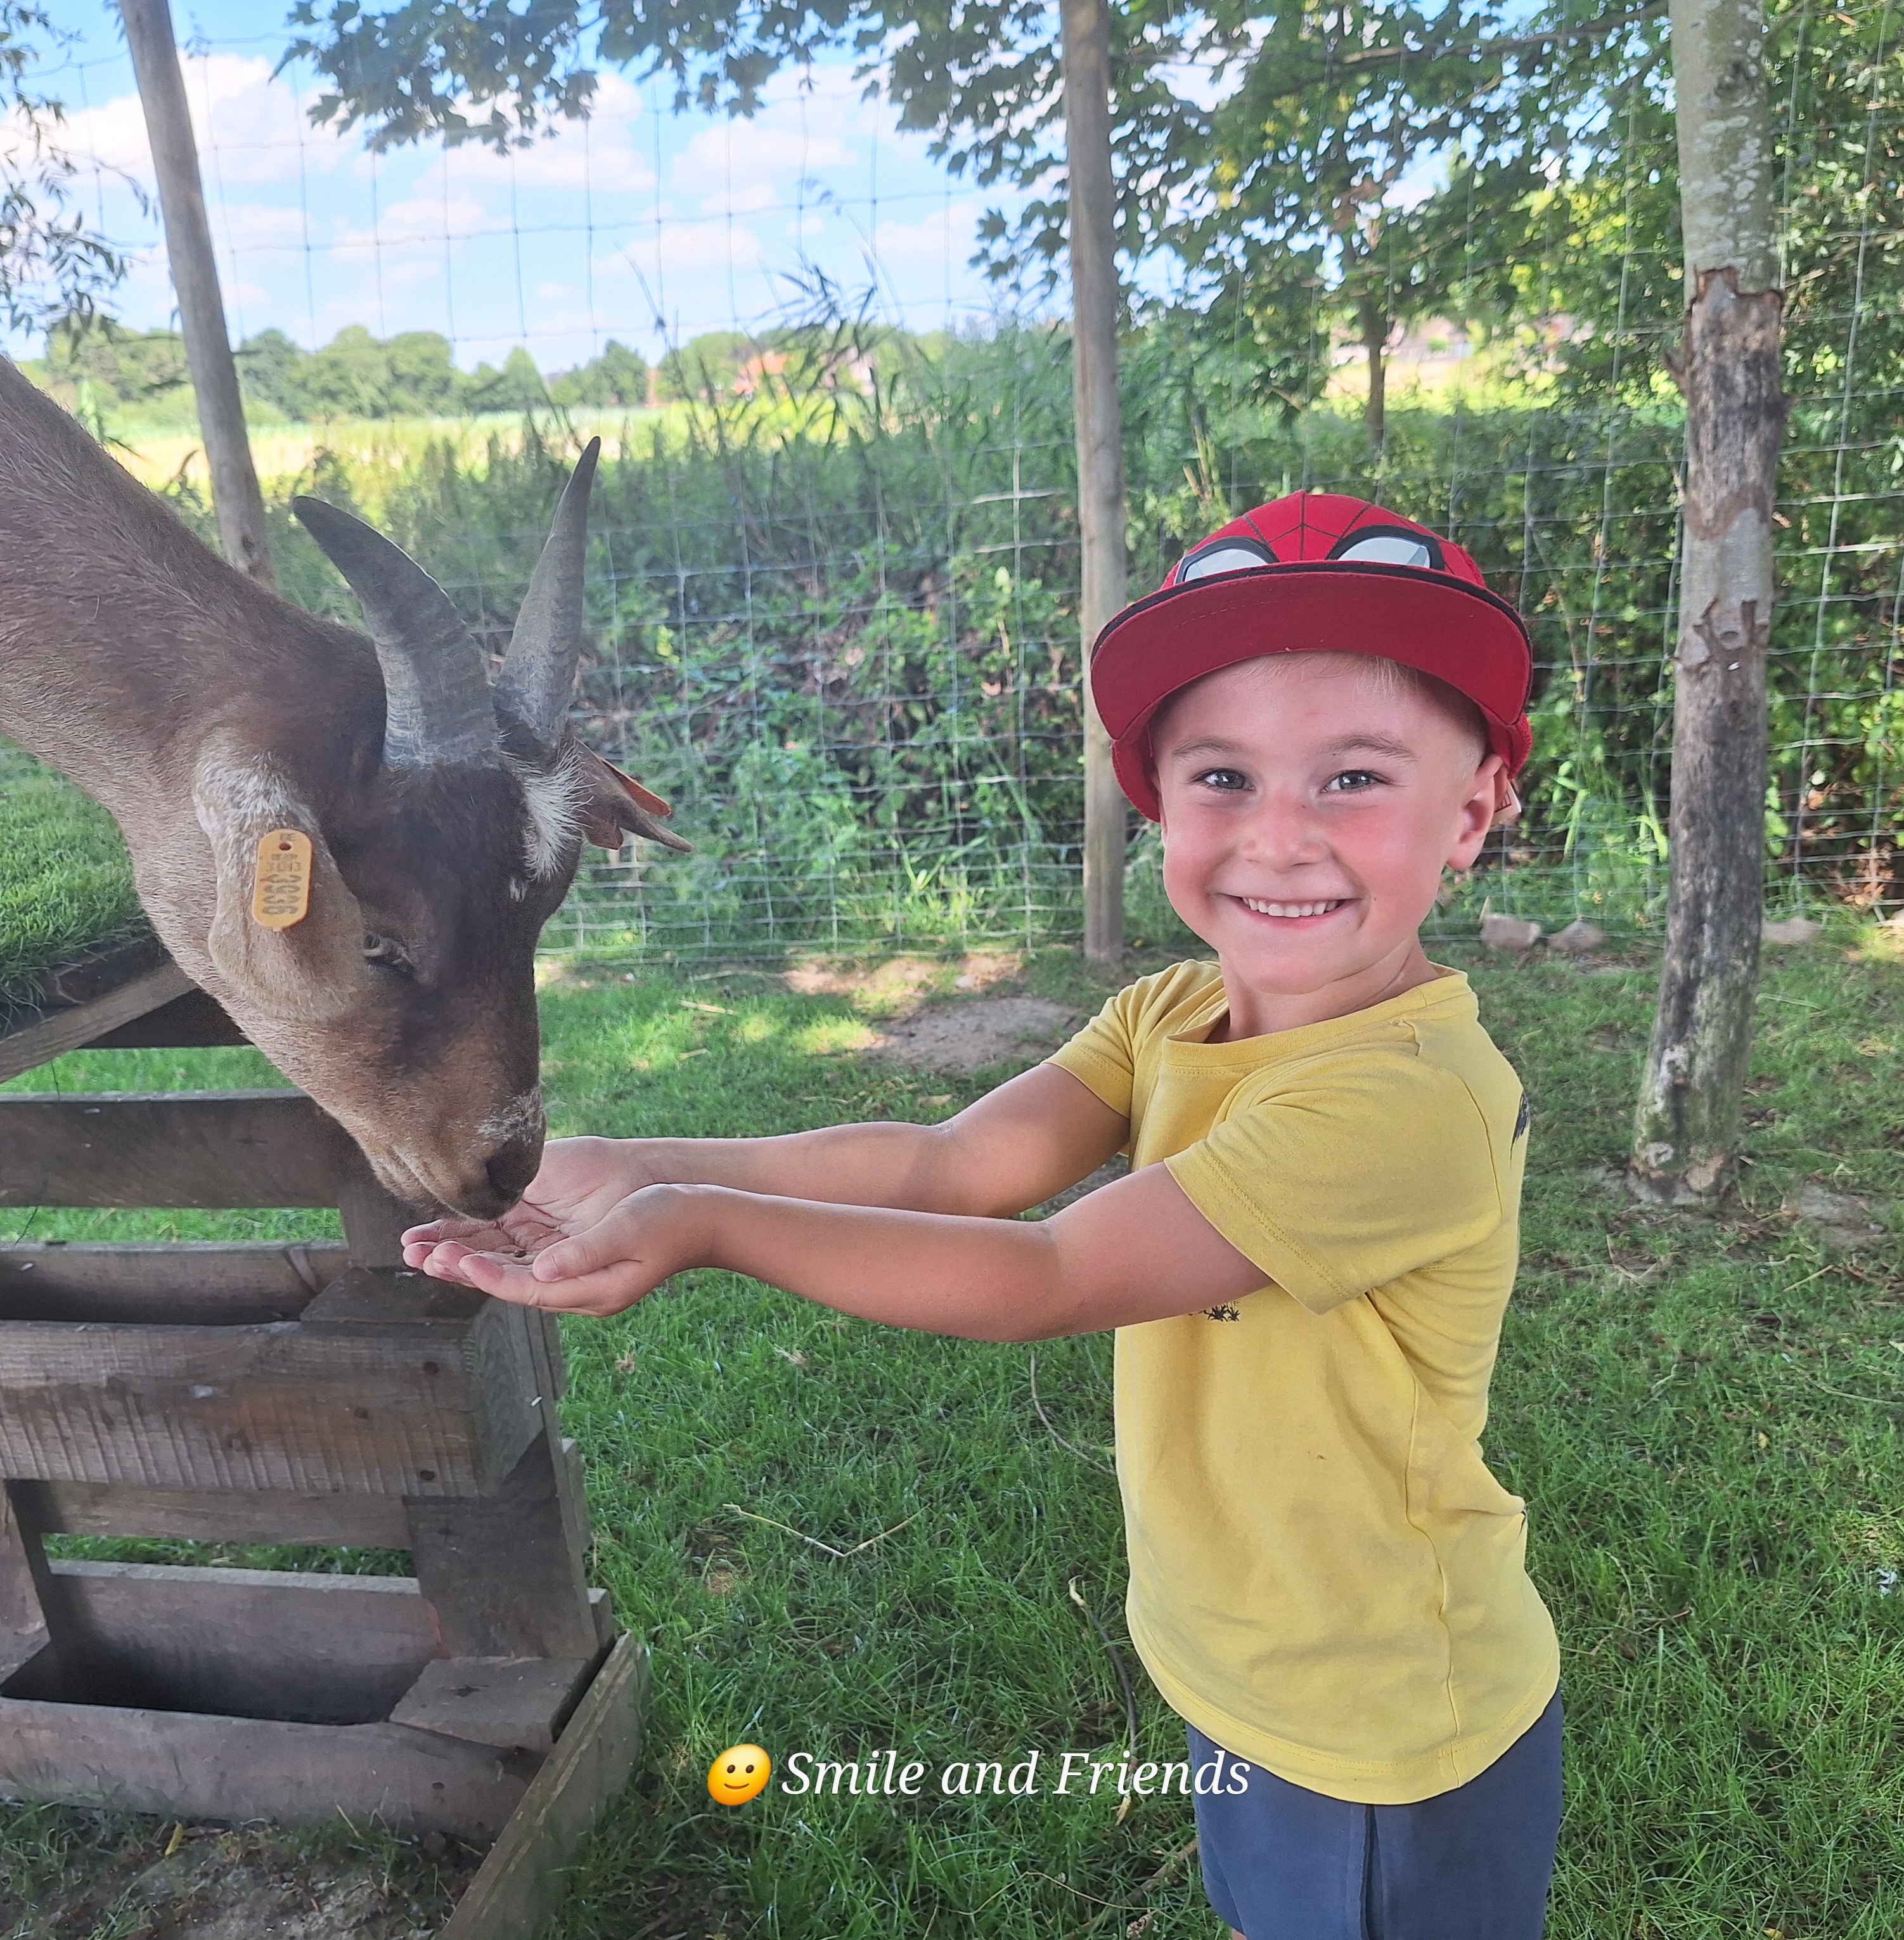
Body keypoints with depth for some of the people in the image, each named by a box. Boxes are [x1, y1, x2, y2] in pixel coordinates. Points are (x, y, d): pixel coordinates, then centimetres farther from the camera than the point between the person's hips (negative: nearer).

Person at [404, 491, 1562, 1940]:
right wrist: (633, 1166, -25)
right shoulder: (1168, 1015, -8)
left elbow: (1044, 1279, -31)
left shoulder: (1412, 1099, -33)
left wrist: (707, 1223, -28)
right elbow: (954, 1163, -18)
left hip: (1393, 1755, -6)